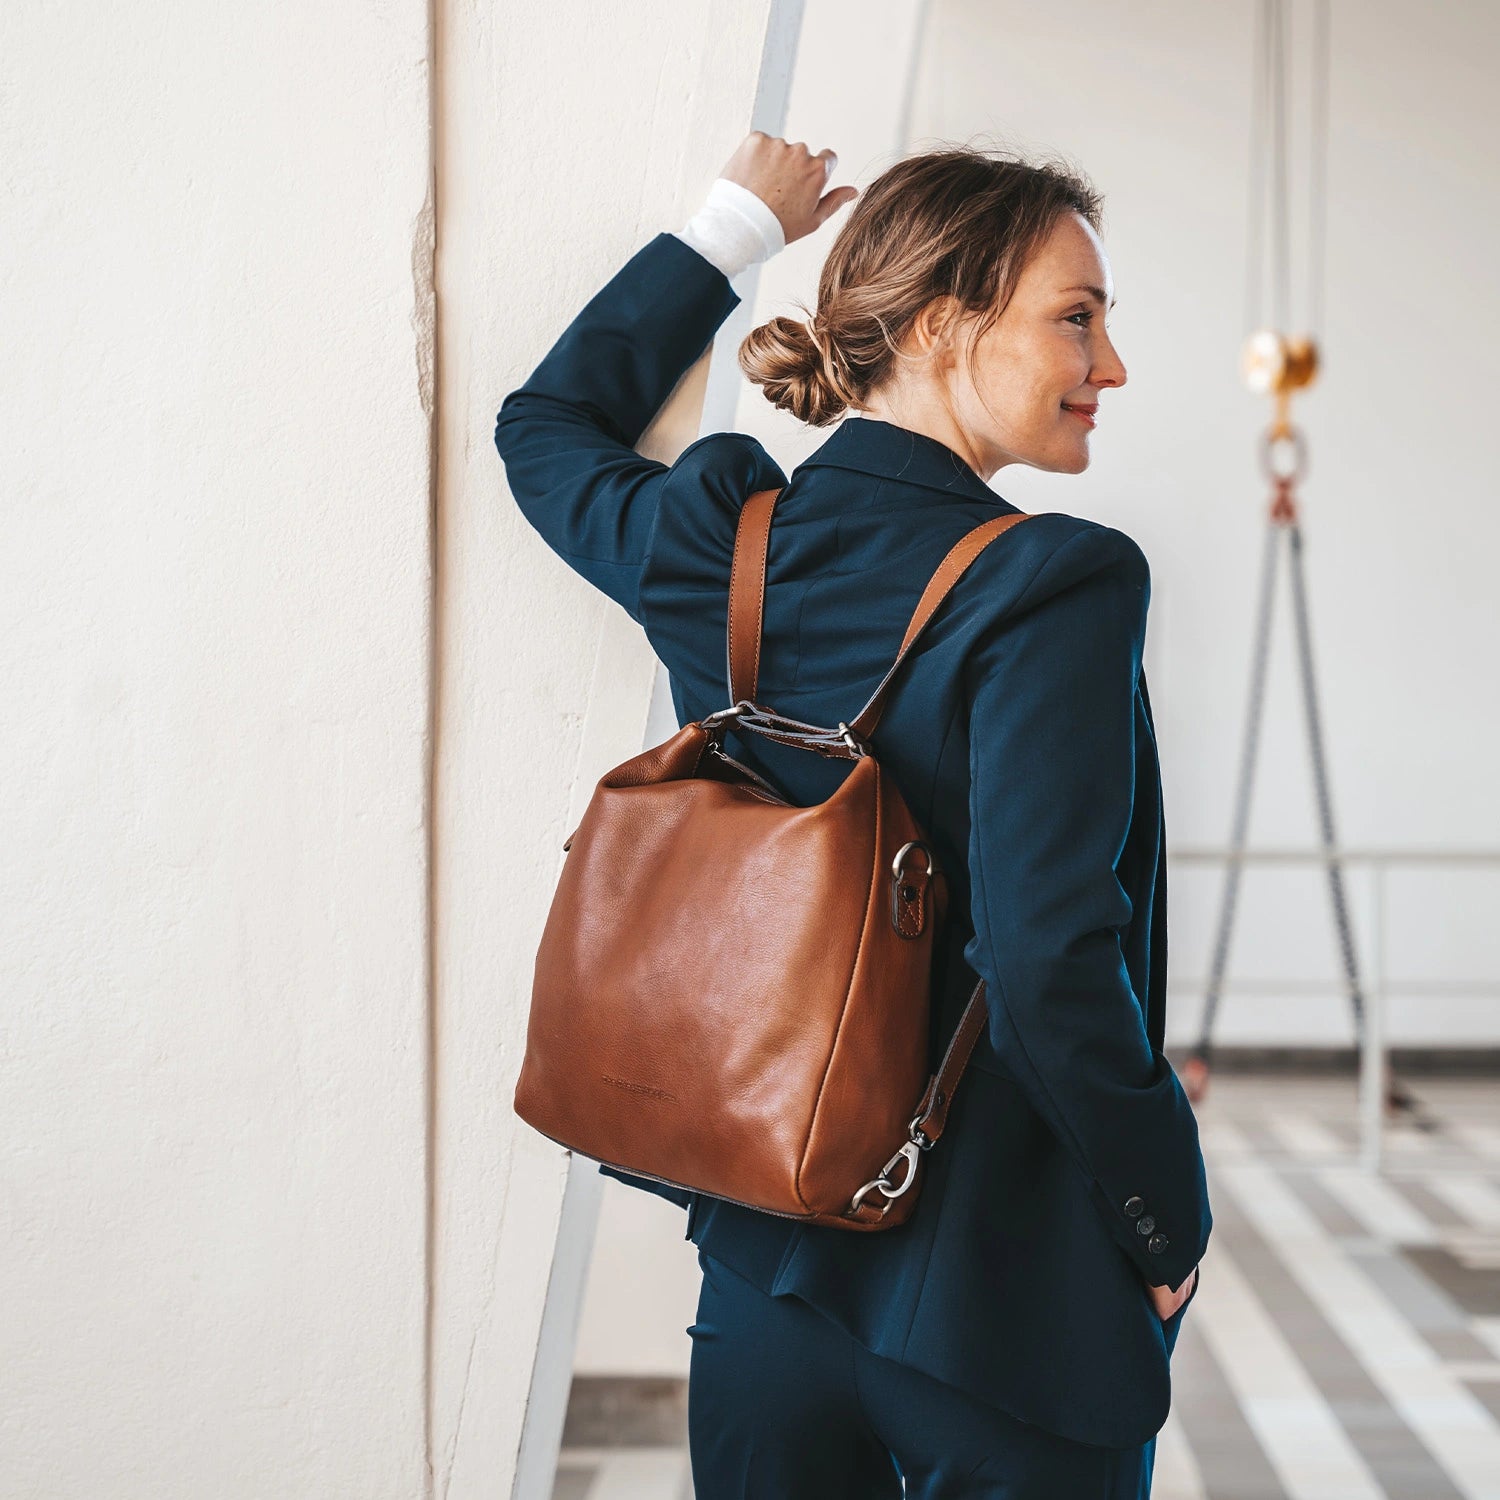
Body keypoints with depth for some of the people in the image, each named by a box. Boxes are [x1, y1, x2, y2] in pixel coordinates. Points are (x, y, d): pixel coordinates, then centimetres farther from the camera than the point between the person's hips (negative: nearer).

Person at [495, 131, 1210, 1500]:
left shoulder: (717, 550, -1)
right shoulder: (1051, 590, -20)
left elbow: (551, 424, 20)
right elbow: (1050, 963, -27)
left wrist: (730, 229, 25)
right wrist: (1168, 1222, -11)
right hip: (1003, 1311, -5)